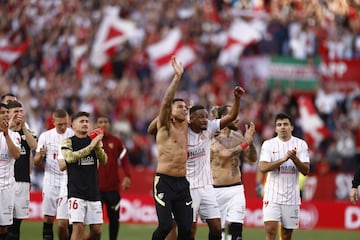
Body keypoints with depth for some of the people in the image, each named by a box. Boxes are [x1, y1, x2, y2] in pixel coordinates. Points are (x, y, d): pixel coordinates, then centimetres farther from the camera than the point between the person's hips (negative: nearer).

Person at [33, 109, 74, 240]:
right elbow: (36, 162, 7)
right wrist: (40, 156, -15)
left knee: (63, 223, -7)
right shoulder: (45, 136, 4)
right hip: (50, 183, 2)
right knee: (48, 219, 1)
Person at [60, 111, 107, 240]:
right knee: (78, 227, -14)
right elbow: (70, 157, -19)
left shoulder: (94, 141, 12)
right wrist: (90, 146, -22)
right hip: (76, 192, -5)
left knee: (97, 230, 4)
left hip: (93, 192, 5)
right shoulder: (68, 142, 0)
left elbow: (104, 160, 0)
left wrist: (97, 146, -17)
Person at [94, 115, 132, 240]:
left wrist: (127, 176, -8)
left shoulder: (116, 142, 6)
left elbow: (124, 160, 6)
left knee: (114, 218, 6)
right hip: (96, 187, -2)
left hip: (113, 187, 2)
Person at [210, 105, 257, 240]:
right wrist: (245, 143, -20)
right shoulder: (213, 137, -8)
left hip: (236, 188, 4)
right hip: (217, 189, -4)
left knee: (236, 229, -7)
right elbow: (225, 153, -23)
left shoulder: (238, 136, 8)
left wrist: (251, 141, -8)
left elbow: (252, 159, 8)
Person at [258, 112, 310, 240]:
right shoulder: (268, 144, 1)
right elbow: (263, 167, -12)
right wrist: (283, 159, -21)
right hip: (272, 194, -2)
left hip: (292, 196, 2)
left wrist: (294, 159, -19)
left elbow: (306, 170, -2)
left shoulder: (301, 144, 4)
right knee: (270, 229, -14)